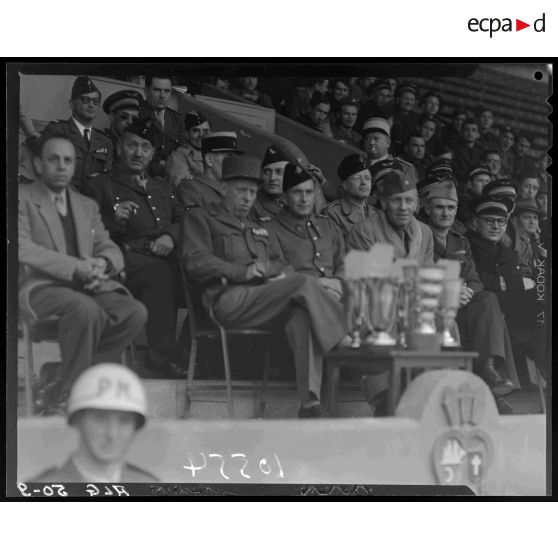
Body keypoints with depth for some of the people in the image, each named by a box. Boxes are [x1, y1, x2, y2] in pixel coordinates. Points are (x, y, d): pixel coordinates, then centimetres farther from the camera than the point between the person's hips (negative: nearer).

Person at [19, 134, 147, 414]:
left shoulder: (87, 206, 25)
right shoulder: (23, 198, 5)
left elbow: (109, 249, 18)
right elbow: (22, 249, -10)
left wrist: (102, 263, -9)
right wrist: (75, 267, -20)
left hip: (86, 286, 6)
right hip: (40, 286, -6)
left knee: (135, 312, -22)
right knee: (86, 308, -37)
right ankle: (63, 398, -23)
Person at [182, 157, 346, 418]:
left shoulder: (261, 230, 36)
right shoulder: (201, 218, 17)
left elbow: (281, 265, 25)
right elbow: (195, 262, 1)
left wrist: (268, 269, -1)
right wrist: (242, 272, -8)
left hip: (268, 298, 5)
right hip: (230, 299, -5)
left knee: (301, 315, -32)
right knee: (305, 283, -28)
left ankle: (310, 401, -40)